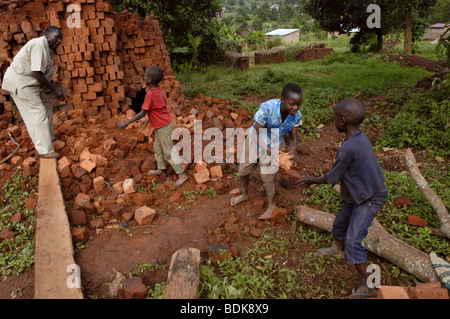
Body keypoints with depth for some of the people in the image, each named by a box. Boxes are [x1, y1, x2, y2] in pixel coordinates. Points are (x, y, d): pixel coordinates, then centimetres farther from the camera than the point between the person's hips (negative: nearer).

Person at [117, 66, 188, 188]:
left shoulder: (150, 94, -25)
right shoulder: (159, 90, 2)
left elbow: (142, 113, -23)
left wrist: (126, 122, -18)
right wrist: (151, 118, 27)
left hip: (163, 127, -9)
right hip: (161, 125, 9)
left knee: (169, 152, -2)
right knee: (158, 148, 21)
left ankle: (182, 174, 5)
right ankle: (161, 168, 36)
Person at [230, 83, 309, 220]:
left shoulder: (296, 115, -22)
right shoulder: (267, 107, -35)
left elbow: (293, 138, -10)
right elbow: (256, 134, -28)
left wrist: (292, 151, -32)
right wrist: (269, 152, -39)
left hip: (274, 145, 1)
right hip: (255, 140, 0)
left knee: (267, 177, -2)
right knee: (243, 171, 14)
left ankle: (271, 205, 26)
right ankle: (244, 195, 45)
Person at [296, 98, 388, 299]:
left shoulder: (347, 148, -31)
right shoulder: (361, 139, -3)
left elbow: (332, 178, -17)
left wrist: (312, 180, -1)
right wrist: (315, 180, 13)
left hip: (370, 199, -9)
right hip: (359, 195, 9)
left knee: (353, 241, -8)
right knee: (340, 222, 24)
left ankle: (367, 286, 4)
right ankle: (337, 248, 51)